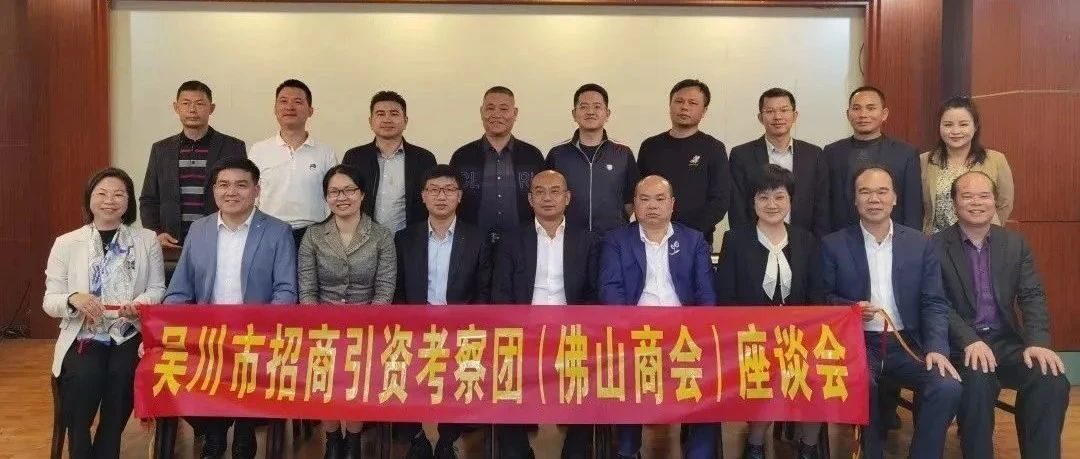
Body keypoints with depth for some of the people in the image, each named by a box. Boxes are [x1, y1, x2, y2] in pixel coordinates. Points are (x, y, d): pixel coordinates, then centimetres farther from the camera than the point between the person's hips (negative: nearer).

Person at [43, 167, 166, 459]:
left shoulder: (147, 240, 7)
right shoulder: (66, 243, 6)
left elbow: (158, 289, 9)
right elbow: (49, 301, 5)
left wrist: (141, 303, -14)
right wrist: (73, 299, -18)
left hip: (129, 337, 0)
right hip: (83, 337, 0)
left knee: (121, 376, -28)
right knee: (83, 378, -29)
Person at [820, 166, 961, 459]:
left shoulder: (919, 244, 9)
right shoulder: (834, 245, 4)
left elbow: (934, 303, 4)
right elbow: (823, 299, 5)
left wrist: (937, 347, -11)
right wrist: (851, 309, -16)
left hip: (906, 343, 2)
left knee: (948, 387, -24)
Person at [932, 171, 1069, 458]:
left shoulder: (1015, 243, 11)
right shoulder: (936, 247, -2)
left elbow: (1032, 296, 4)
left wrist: (1038, 342, -13)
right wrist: (970, 341, -24)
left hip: (1006, 340, 4)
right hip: (960, 344, -4)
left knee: (1052, 381, -23)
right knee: (977, 382, -33)